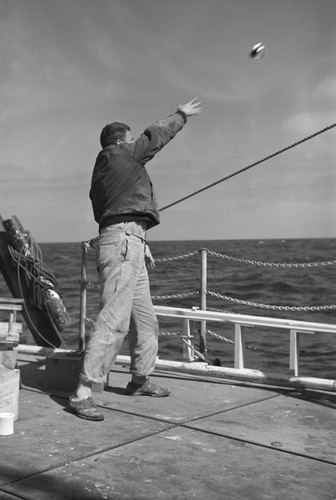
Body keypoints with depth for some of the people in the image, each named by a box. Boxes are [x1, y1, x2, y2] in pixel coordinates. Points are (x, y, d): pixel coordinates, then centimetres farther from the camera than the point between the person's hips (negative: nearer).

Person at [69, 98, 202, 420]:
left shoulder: (102, 172, 25)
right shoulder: (117, 154, 0)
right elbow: (156, 135, 9)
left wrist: (142, 244, 25)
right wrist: (181, 114, 26)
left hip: (132, 249, 10)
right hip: (122, 241, -10)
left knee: (146, 321, 17)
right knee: (113, 321, -15)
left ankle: (140, 381, 30)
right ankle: (82, 394, -15)